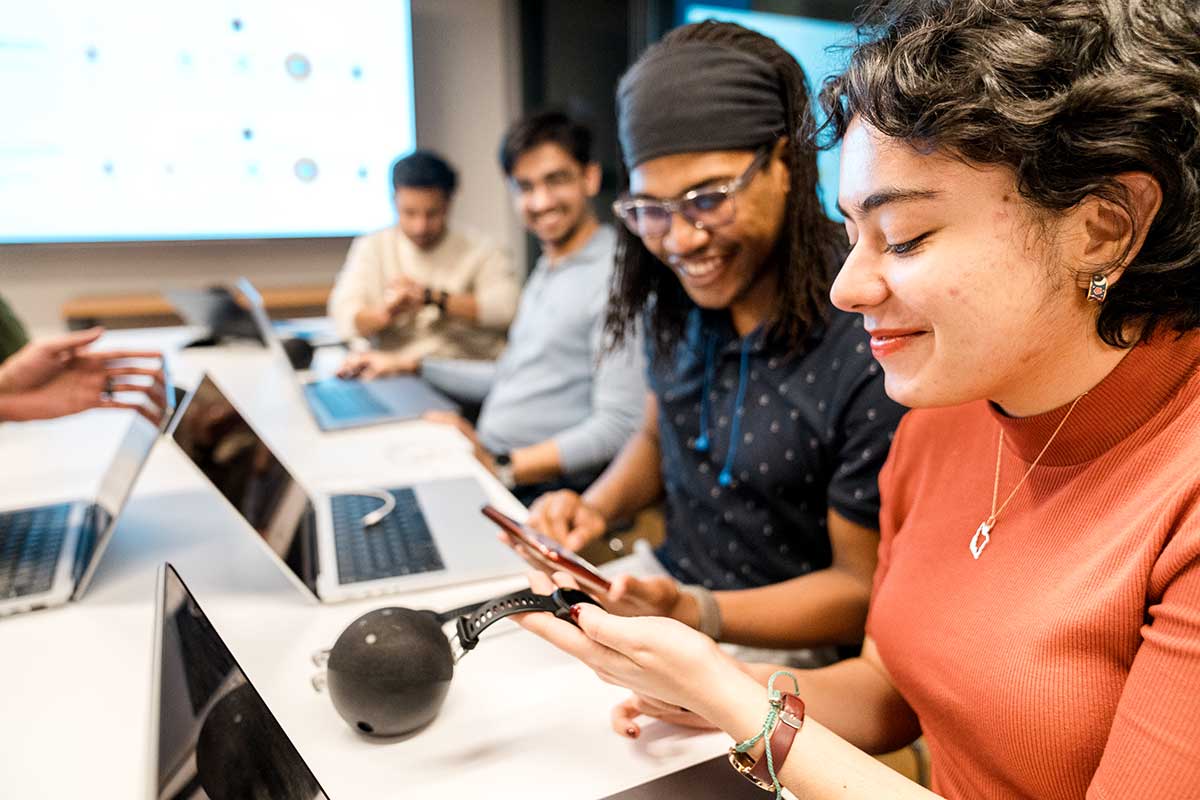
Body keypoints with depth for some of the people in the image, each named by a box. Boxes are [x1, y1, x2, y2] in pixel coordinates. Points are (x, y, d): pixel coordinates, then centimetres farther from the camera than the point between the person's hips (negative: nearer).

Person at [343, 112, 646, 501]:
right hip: (489, 465, 9)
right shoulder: (545, 270, 19)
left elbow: (618, 426, -21)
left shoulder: (613, 276, -14)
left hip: (540, 495, -8)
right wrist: (410, 367, 22)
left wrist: (501, 467, -25)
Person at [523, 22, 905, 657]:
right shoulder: (677, 299, -4)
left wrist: (692, 614, -29)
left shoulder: (874, 355, -25)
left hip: (776, 646, -5)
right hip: (665, 575, 6)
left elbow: (861, 592, -17)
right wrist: (596, 509, -6)